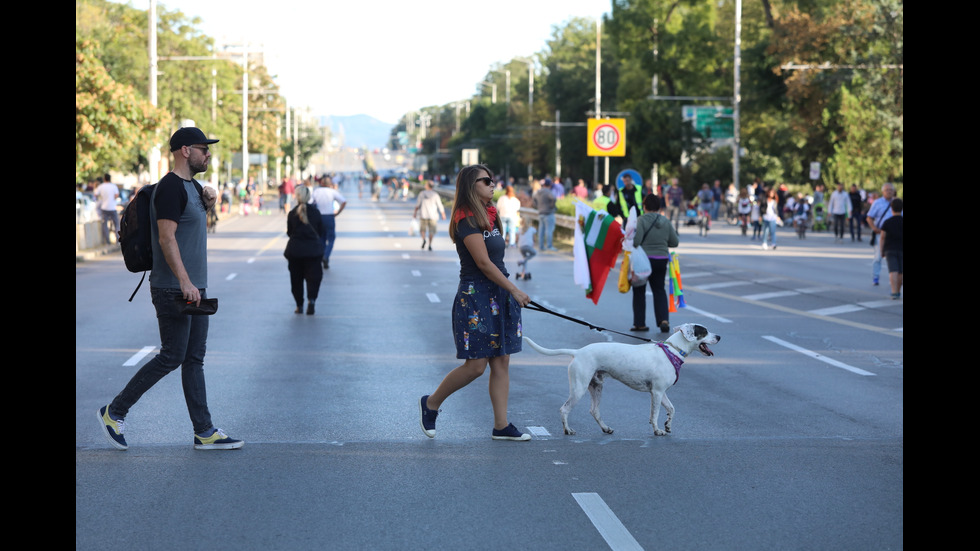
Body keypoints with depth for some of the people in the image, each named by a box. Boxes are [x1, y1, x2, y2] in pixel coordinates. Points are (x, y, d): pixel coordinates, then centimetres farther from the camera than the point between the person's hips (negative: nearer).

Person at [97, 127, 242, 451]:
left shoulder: (192, 185, 16)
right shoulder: (170, 187, -15)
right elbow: (166, 238, -23)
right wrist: (184, 281, -26)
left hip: (194, 287, 10)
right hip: (172, 289, -10)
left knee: (194, 359, 8)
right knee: (171, 357, -6)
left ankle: (204, 433, 8)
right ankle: (114, 412, 6)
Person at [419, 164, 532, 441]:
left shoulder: (489, 217, 14)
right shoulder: (467, 220, -14)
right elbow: (483, 263, -18)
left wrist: (510, 293, 15)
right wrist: (514, 290, -16)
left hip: (499, 294, 9)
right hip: (476, 296, -9)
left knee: (501, 362, 5)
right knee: (476, 365, -7)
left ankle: (501, 426, 8)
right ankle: (430, 403, 13)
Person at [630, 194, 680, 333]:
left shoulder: (641, 220, -12)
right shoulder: (666, 222, 2)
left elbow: (636, 240, -21)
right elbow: (674, 242, 6)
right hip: (661, 261, 4)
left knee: (639, 291, 9)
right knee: (659, 290, 15)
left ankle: (640, 323, 10)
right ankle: (664, 319, -1)